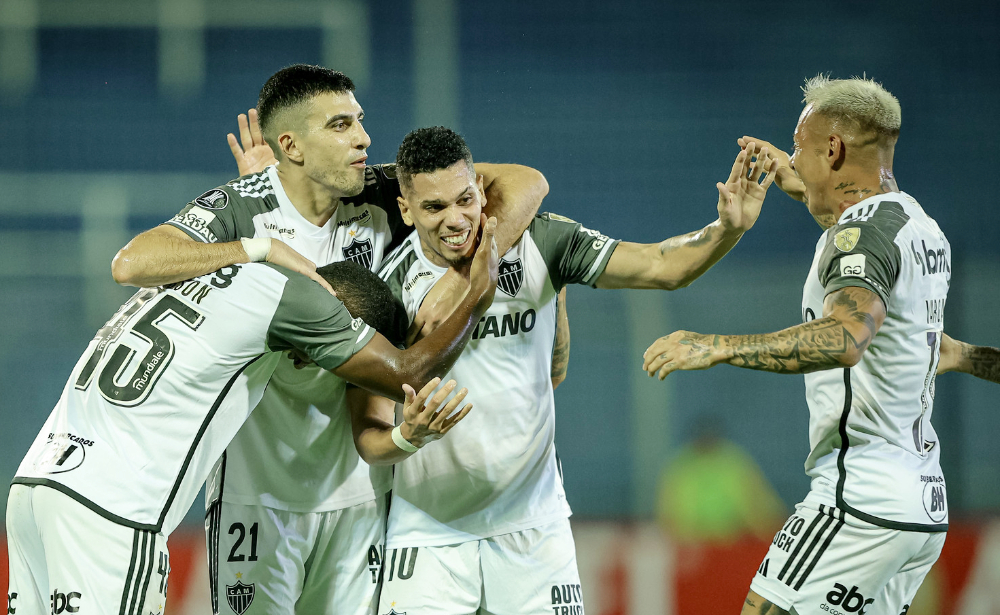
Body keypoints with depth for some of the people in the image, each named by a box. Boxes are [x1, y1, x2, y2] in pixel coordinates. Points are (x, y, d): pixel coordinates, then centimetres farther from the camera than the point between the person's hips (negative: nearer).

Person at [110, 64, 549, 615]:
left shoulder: (380, 198, -3)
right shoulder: (240, 209, -13)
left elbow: (524, 183, -3)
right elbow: (131, 264, -29)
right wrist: (266, 247, -29)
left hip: (357, 485, 4)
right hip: (258, 487, -4)